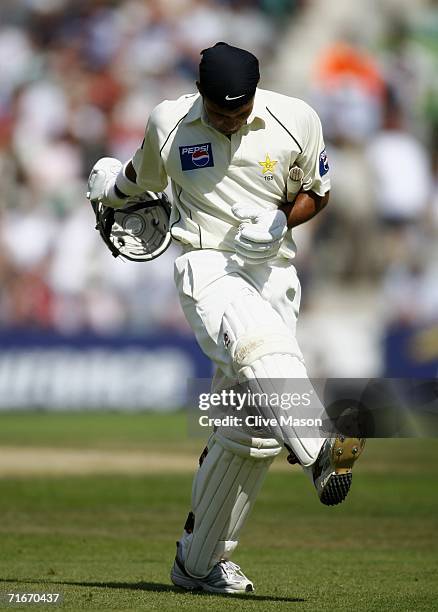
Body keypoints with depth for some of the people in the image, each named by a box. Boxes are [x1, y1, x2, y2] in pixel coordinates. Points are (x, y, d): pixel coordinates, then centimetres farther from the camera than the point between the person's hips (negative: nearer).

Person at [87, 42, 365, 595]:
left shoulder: (296, 121, 0)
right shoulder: (167, 124, 2)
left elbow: (315, 193, 12)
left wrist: (278, 223, -5)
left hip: (272, 273, 3)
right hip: (206, 265, -3)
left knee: (253, 431, 0)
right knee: (261, 344, -36)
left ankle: (198, 560, 14)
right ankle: (318, 454, -61)